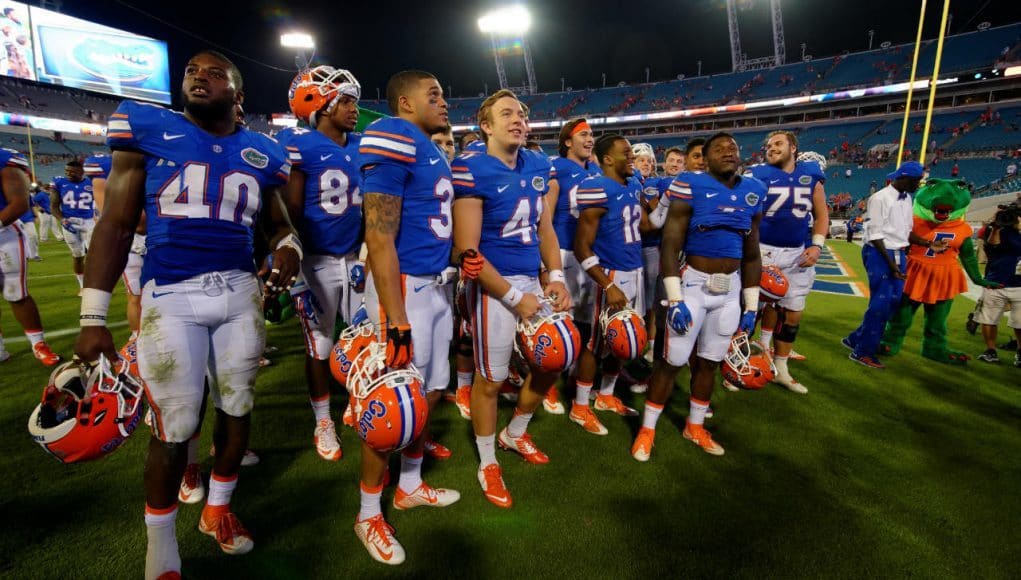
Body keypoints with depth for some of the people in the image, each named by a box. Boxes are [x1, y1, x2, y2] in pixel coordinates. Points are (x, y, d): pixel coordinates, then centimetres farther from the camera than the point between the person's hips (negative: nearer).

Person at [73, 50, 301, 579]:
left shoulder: (261, 153, 8)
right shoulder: (148, 130, 1)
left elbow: (277, 223, 16)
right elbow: (116, 224, 0)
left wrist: (288, 249, -11)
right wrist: (93, 318, -4)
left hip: (241, 291, 3)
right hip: (171, 296, -3)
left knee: (237, 408, 12)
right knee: (175, 425, 2)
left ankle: (218, 509, 38)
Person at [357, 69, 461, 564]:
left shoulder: (433, 150, 16)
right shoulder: (394, 140, -14)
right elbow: (379, 238, -21)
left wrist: (443, 287, 19)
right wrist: (396, 321, -23)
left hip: (436, 286, 9)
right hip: (404, 288, -9)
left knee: (431, 392, 18)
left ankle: (410, 486, 39)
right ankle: (368, 515, 24)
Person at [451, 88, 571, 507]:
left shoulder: (538, 166, 7)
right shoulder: (472, 169, -15)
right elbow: (467, 250, -17)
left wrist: (556, 277, 1)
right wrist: (514, 297, -16)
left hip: (533, 281, 7)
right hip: (494, 285, -7)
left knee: (550, 364, 16)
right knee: (490, 379, 5)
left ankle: (515, 434, 42)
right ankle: (488, 464, 29)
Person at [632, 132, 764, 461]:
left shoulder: (753, 192, 8)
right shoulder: (691, 187, -9)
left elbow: (751, 255, 14)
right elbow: (669, 247, -13)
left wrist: (751, 304, 12)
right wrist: (674, 299, -19)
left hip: (731, 288, 5)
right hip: (693, 284, -5)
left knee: (709, 361, 15)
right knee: (672, 361, 0)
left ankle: (695, 426, 34)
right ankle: (647, 430, 17)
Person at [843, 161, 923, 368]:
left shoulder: (907, 199, 12)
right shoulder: (880, 198, -13)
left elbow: (907, 230, 20)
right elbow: (875, 235, -16)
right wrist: (890, 263, -18)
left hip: (899, 254, 9)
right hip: (880, 254, -9)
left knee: (893, 302, 10)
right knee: (881, 303, -6)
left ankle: (856, 339, 22)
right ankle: (862, 351, 7)